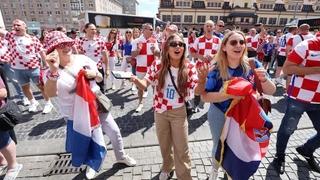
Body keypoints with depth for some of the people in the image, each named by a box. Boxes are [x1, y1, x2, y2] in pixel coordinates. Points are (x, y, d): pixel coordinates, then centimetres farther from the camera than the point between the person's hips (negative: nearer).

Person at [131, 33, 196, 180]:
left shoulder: (189, 68, -12)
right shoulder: (158, 65, -11)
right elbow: (144, 84, -12)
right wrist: (136, 80, -35)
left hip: (178, 112, -1)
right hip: (160, 111, 2)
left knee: (181, 148, 10)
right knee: (164, 145, 23)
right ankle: (167, 168, 53)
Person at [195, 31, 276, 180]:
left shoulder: (253, 65, -14)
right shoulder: (216, 70, -20)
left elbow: (271, 91, -10)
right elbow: (205, 96, -22)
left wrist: (264, 79, -32)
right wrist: (230, 94, -34)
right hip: (219, 115, -2)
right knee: (219, 147, 19)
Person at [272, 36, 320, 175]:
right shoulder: (307, 46, -13)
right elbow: (287, 69, -17)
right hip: (298, 98, -6)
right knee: (287, 129, 6)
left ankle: (306, 151, 41)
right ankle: (280, 156, 29)